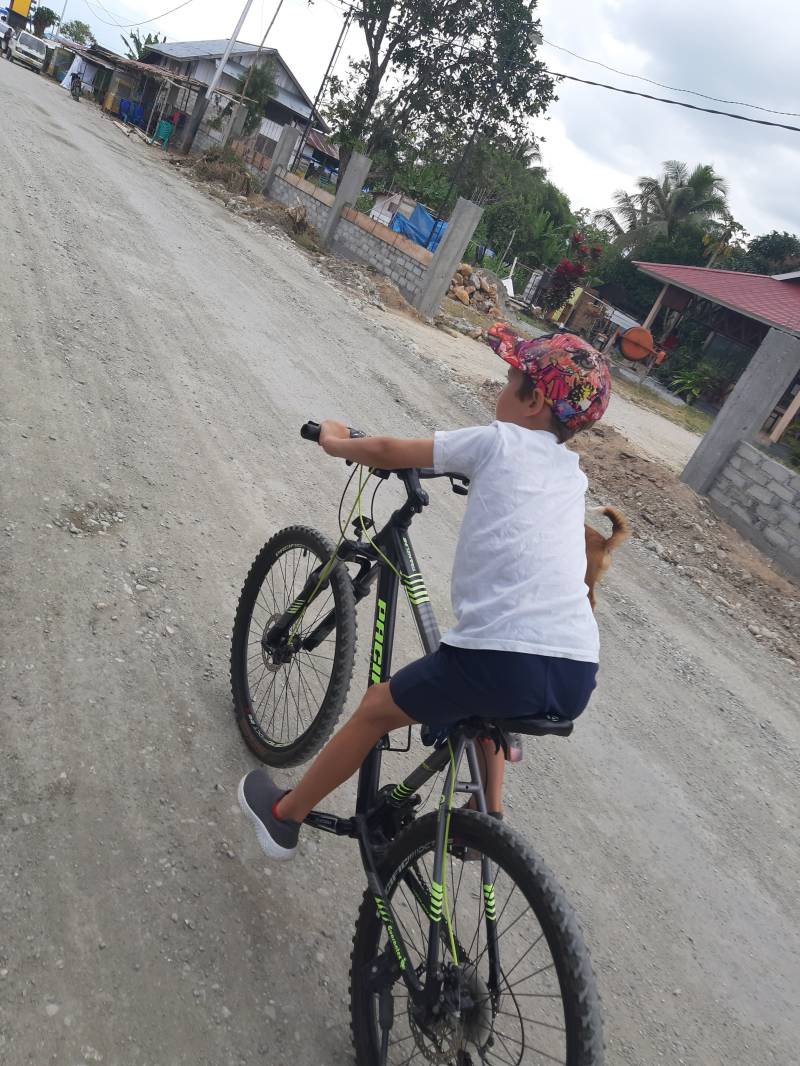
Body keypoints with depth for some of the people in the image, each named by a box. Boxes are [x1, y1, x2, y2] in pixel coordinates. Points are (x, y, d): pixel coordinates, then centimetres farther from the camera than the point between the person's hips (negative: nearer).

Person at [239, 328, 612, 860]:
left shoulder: (498, 441, 3)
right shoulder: (573, 472, 20)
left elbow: (388, 452, 9)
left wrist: (337, 441, 27)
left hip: (503, 660, -6)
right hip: (577, 677, 7)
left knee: (377, 708, 16)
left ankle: (283, 816, 32)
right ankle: (490, 818, 43)